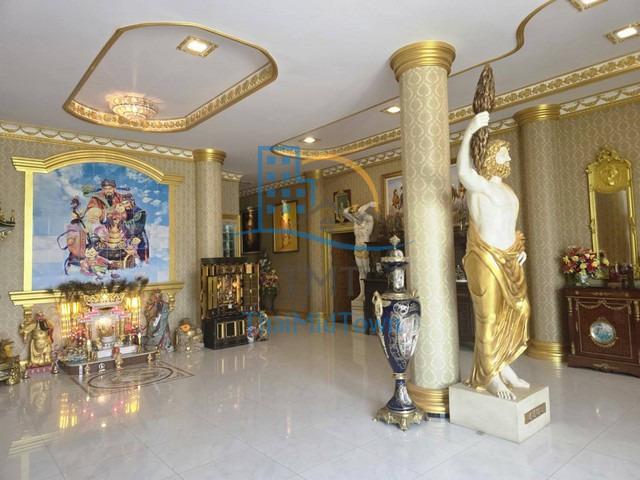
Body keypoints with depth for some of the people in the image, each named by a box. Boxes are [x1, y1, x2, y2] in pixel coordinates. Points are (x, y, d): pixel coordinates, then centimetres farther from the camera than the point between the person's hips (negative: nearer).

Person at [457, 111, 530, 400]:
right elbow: (463, 172, -31)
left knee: (514, 311, 12)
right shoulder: (479, 185, -8)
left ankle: (503, 366, 26)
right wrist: (470, 130, -31)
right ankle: (489, 376, 8)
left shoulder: (505, 189, 19)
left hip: (508, 260, 9)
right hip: (486, 259, -9)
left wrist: (519, 247, 11)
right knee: (489, 316, -3)